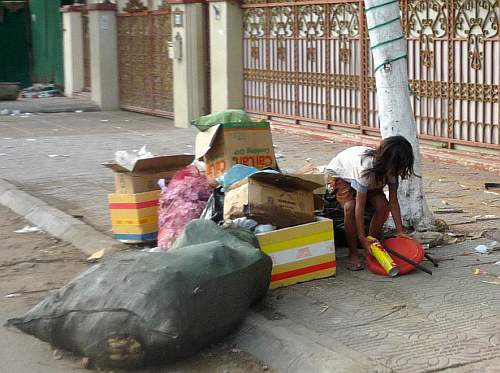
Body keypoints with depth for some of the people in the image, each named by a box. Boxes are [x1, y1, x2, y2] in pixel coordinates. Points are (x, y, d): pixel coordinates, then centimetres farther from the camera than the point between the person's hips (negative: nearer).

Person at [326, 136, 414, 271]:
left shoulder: (391, 167, -25)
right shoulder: (366, 166, -44)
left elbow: (393, 201, -21)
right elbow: (360, 206, -41)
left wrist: (400, 230, -27)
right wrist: (362, 238, -41)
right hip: (339, 174, -6)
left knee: (382, 205, -18)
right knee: (350, 206, -32)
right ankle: (353, 254, -17)